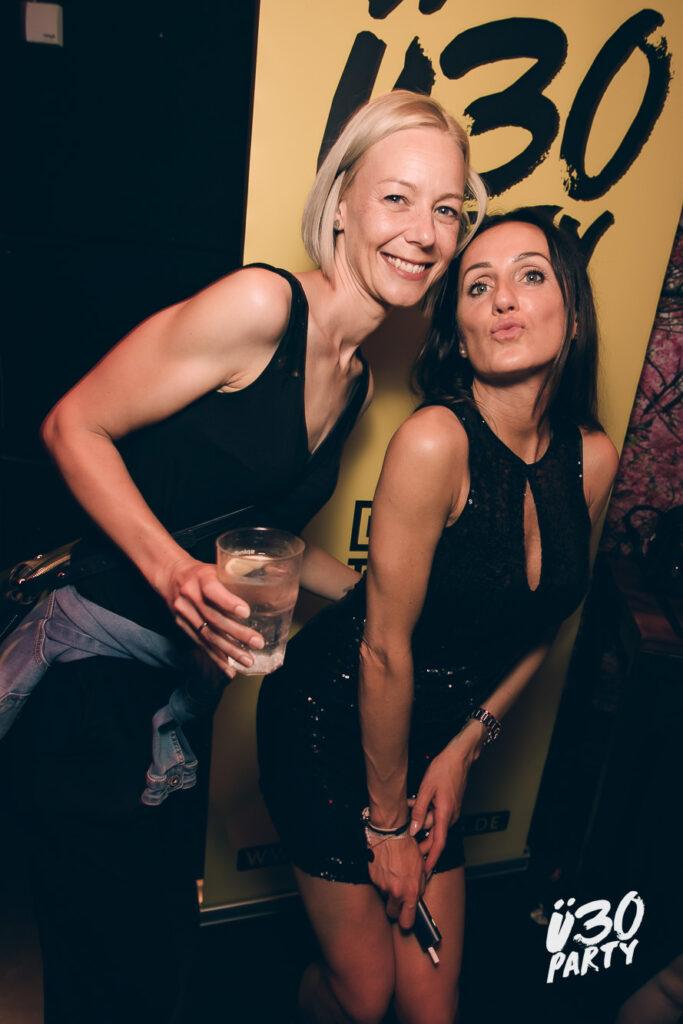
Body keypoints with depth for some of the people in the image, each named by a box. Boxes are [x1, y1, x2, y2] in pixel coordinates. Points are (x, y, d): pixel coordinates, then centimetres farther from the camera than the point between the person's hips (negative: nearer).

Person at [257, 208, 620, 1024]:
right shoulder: (436, 441, -25)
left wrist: (465, 744, 3)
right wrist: (386, 820, -9)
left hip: (429, 735, 5)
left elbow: (542, 623, 6)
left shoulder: (593, 458, -6)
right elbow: (385, 649, -20)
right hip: (333, 723, -5)